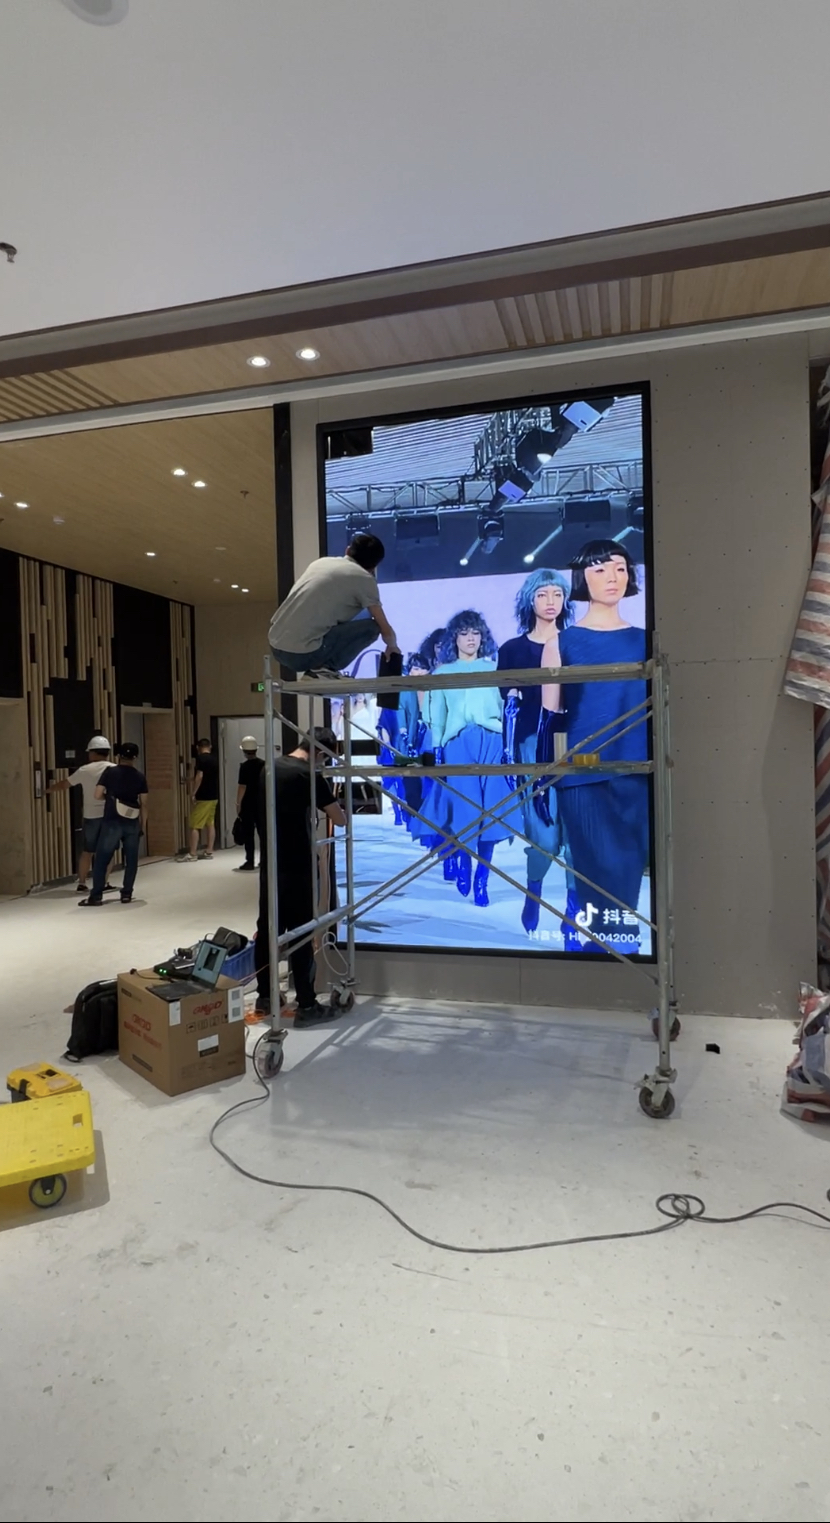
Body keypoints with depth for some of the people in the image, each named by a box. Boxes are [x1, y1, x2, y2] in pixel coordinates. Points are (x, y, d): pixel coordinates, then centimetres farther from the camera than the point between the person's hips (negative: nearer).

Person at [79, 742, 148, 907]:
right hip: (132, 823, 2)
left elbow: (98, 795, -4)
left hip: (113, 822, -2)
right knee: (131, 859, 11)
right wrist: (143, 825, 11)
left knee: (102, 859, 4)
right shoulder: (140, 776, 4)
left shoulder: (110, 772, -2)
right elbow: (143, 803, 4)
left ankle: (96, 896, 3)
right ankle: (126, 894, 12)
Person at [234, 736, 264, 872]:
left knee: (248, 834, 0)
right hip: (262, 802, 5)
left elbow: (242, 787, -15)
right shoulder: (263, 764, 5)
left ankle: (250, 862, 0)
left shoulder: (244, 766, -13)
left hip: (248, 804, -5)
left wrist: (238, 803, -7)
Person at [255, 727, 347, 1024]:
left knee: (267, 929, 14)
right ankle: (307, 1006, 5)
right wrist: (328, 809, 13)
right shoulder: (309, 776, -14)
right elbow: (340, 820, -9)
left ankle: (264, 996, 25)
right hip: (297, 868, -7)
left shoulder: (269, 769, 8)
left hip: (269, 864, 8)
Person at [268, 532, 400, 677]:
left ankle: (318, 668, 16)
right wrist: (392, 647, 31)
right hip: (302, 653, -7)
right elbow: (386, 630, 8)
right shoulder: (364, 578, 2)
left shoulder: (322, 561, 20)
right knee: (371, 627, 5)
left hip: (276, 646, 7)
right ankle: (325, 670, -3)